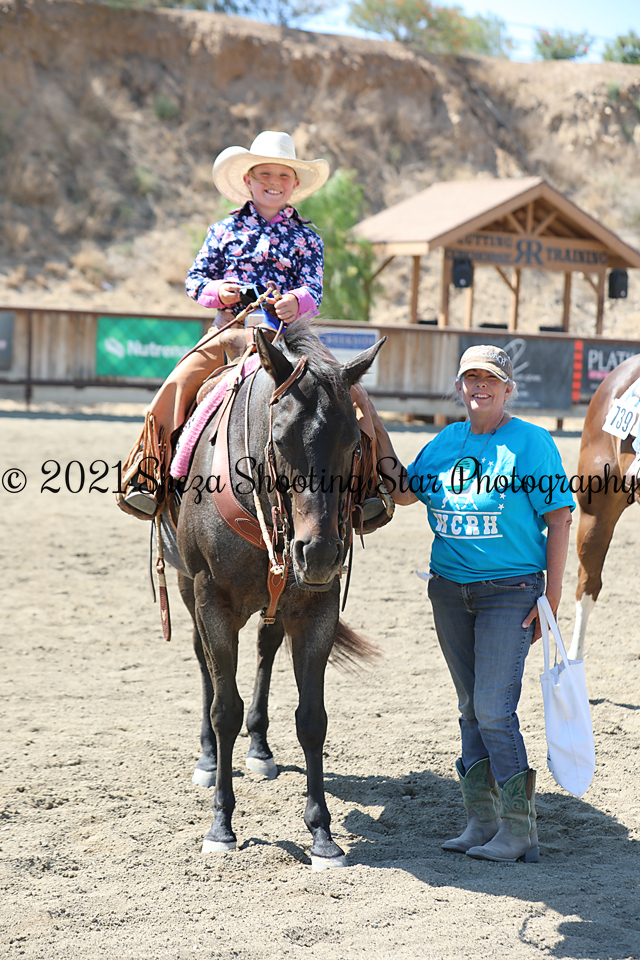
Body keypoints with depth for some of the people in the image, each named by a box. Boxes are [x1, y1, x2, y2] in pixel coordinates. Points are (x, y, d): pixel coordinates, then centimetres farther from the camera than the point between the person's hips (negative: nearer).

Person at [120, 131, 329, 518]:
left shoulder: (306, 237, 12)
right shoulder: (224, 230, 14)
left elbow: (314, 289, 2)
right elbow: (195, 278, 15)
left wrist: (297, 301, -22)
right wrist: (217, 290, -8)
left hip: (282, 330, -1)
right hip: (229, 327, 1)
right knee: (179, 382, -19)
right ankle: (149, 478, -12)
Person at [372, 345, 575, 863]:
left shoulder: (531, 441, -7)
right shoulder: (447, 441, 9)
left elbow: (559, 517, -8)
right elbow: (406, 491, 13)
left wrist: (552, 595, -12)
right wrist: (377, 435, 3)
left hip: (510, 591, -6)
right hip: (451, 588, 6)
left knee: (494, 709, -11)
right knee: (471, 709, 11)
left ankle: (519, 829, -2)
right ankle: (482, 822, 19)